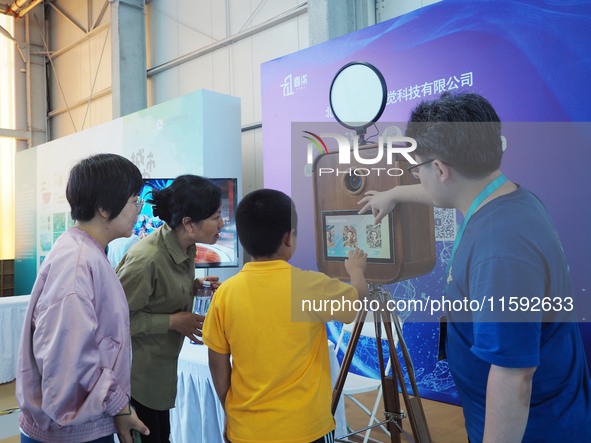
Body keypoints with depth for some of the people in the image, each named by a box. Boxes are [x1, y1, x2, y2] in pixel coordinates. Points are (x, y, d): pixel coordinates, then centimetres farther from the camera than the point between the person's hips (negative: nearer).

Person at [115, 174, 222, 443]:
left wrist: (195, 285, -6)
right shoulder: (147, 259, -29)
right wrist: (172, 322, -23)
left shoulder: (185, 248, -3)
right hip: (136, 373, -8)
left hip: (160, 368, 8)